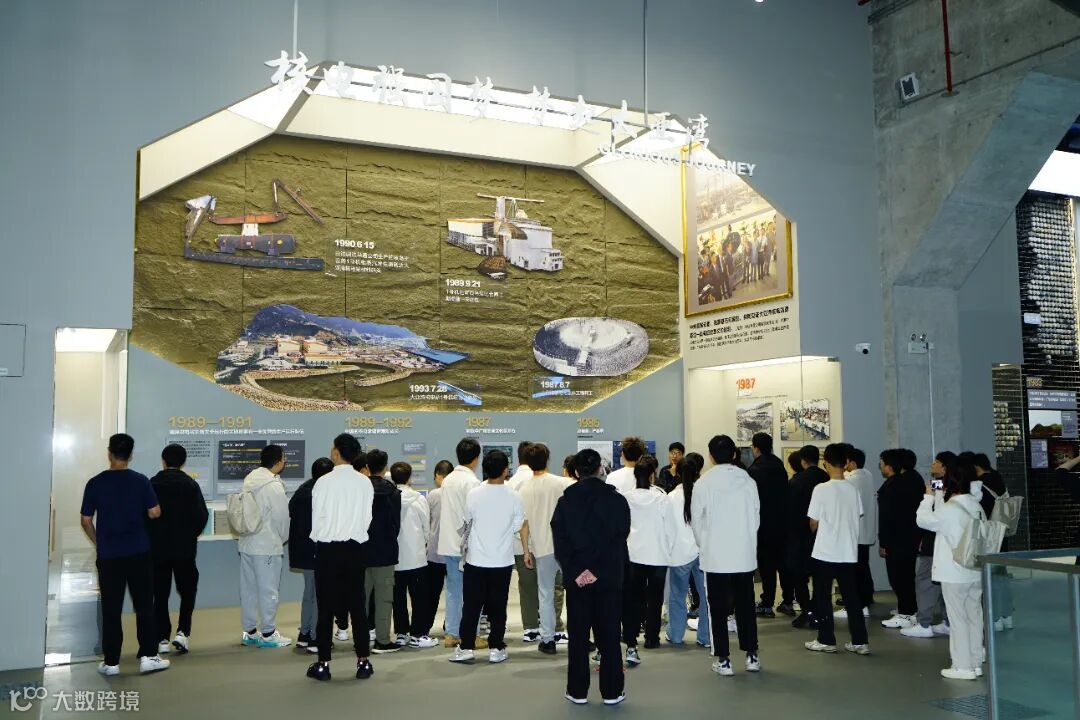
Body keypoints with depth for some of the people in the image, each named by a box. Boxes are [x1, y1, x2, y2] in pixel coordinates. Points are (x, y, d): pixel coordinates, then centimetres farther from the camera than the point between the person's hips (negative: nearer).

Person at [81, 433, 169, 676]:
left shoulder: (95, 483, -3)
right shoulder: (141, 481, -5)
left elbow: (85, 521, 1)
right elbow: (154, 514, -4)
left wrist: (98, 543, 16)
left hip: (108, 555, 1)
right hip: (138, 553, -1)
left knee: (111, 609, 7)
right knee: (144, 606, 7)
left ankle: (111, 662, 11)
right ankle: (148, 656, 6)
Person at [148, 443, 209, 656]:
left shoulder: (152, 484, -2)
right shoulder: (190, 484, -3)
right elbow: (202, 515, -8)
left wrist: (152, 537, 11)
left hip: (157, 548, 1)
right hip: (184, 548, -1)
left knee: (160, 594, 8)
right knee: (187, 590, 11)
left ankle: (162, 639, 8)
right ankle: (182, 632, -4)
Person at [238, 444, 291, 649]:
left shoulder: (250, 481, 7)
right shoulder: (274, 486, -17)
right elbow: (282, 517, -13)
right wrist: (283, 538, 7)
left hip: (247, 543, 8)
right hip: (267, 546, -8)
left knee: (248, 588, 13)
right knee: (268, 590, 1)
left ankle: (249, 631, 23)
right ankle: (268, 634, 8)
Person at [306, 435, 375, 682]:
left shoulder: (324, 482, -11)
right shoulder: (365, 483, -3)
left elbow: (316, 518, -5)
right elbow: (367, 519, 2)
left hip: (326, 548, -2)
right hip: (355, 548, 2)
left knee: (326, 606, 5)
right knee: (357, 605, 8)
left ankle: (323, 663, 10)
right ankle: (363, 661, 10)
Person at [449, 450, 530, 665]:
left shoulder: (474, 494, -7)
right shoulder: (513, 497, -7)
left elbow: (466, 521, 7)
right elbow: (522, 527, 2)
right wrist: (527, 552, 15)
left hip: (475, 560, 0)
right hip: (502, 561, 0)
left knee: (471, 606, 7)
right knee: (498, 607, 8)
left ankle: (466, 648, 9)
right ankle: (496, 649, 11)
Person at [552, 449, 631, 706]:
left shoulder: (565, 501, 0)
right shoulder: (617, 500, -3)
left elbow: (560, 541, -7)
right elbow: (620, 538, -9)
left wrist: (575, 572, -10)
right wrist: (601, 571, -11)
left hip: (576, 578, 1)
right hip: (610, 577, 0)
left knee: (578, 635, 9)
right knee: (609, 635, 7)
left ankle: (577, 691, 12)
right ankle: (612, 691, 11)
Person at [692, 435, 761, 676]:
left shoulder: (703, 484, -9)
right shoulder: (748, 482, -4)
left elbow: (696, 521, -2)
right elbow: (756, 518, 2)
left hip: (715, 556, -2)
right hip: (745, 555, 2)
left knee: (718, 608, 6)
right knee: (745, 605, 14)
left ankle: (723, 660, 8)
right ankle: (751, 655, 20)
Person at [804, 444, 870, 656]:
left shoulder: (821, 489, -15)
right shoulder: (854, 488, -1)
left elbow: (813, 522, -10)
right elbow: (858, 516, 8)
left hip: (825, 552, -4)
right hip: (849, 552, 4)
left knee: (823, 597, 8)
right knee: (851, 597, 11)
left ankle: (826, 640, 13)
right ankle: (860, 641, 11)